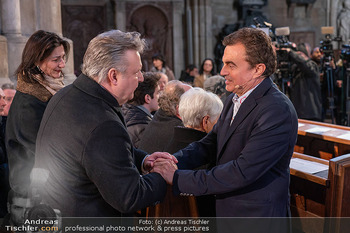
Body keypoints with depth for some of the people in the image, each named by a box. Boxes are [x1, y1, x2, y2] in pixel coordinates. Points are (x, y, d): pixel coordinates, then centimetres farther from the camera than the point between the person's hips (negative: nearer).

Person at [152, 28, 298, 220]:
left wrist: (178, 178, -26)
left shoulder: (278, 111, -24)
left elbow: (243, 172, -28)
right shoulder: (234, 100, 5)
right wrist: (173, 160, -13)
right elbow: (210, 144, 5)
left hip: (258, 214, -7)